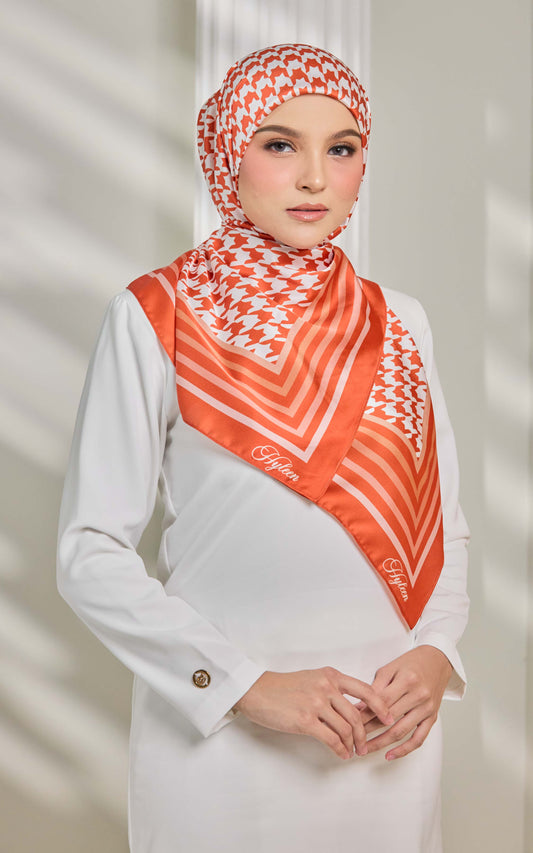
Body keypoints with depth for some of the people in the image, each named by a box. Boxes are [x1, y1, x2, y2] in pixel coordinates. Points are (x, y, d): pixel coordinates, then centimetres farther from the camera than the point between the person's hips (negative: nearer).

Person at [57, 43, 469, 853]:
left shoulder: (399, 324, 4)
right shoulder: (155, 319, -8)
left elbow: (443, 526, 9)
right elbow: (91, 553, -10)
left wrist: (434, 651, -8)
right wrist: (247, 685, -16)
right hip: (217, 732, -3)